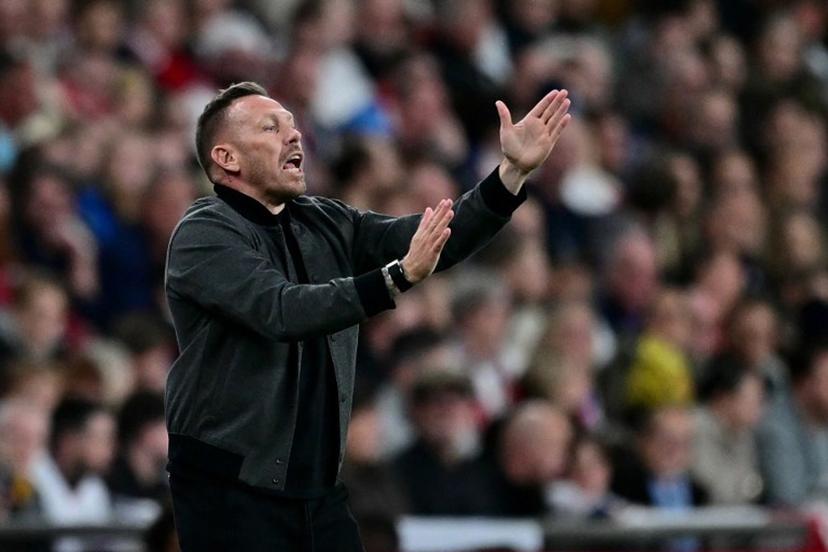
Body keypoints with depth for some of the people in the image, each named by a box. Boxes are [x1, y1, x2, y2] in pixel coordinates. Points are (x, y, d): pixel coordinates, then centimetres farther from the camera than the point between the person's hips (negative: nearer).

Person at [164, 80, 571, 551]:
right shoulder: (204, 235, -10)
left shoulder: (326, 224, 11)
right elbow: (283, 311, -26)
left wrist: (513, 171, -11)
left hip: (320, 489, 6)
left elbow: (435, 242, 2)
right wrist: (400, 277, -36)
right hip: (231, 491, -6)